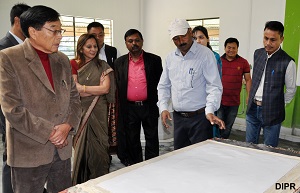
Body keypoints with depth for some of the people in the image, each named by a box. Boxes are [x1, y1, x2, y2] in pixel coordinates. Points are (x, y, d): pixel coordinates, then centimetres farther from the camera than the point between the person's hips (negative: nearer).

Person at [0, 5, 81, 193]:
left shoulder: (63, 60, 9)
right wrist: (49, 133, -15)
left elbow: (74, 97, 12)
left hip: (63, 149, 5)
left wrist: (68, 125, -6)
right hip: (29, 152, -5)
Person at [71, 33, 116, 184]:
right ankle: (81, 182, 20)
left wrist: (83, 88, -9)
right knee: (81, 145, 4)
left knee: (97, 145, 3)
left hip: (98, 111, 1)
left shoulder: (102, 66, 5)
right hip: (80, 112, 0)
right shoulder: (74, 64, 2)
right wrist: (97, 89, -6)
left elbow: (106, 89, -6)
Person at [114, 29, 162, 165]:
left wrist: (160, 106, -3)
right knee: (132, 141, 13)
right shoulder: (119, 62, 6)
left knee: (152, 140, 7)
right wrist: (119, 110, 3)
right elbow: (117, 87, 7)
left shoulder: (154, 60, 0)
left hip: (149, 107, -2)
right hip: (129, 108, 2)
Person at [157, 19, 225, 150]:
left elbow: (214, 86, -12)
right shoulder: (170, 58, 9)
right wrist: (163, 108, 1)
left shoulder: (205, 54, -8)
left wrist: (209, 111, -25)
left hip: (199, 117, -5)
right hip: (178, 117, 5)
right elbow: (163, 86, 15)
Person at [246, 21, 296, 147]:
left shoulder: (287, 62, -14)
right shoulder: (258, 53, 3)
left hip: (271, 112, -5)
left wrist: (280, 105, 2)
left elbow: (291, 90, -4)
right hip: (252, 108, 5)